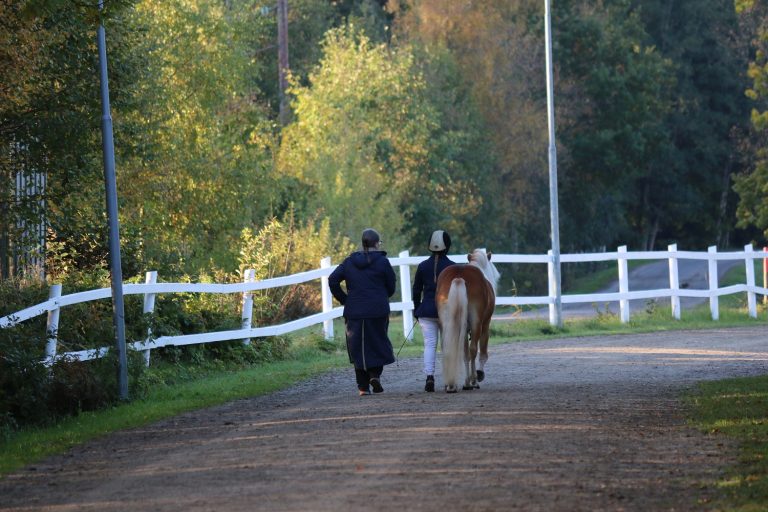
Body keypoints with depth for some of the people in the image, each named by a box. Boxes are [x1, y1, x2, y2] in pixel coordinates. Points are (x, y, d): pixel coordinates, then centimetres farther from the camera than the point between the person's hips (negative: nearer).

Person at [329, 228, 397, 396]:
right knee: (378, 343, 13)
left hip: (354, 312, 2)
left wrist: (343, 299, 6)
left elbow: (332, 280, -1)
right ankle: (375, 374, -8)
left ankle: (363, 387, 5)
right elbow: (391, 287, 1)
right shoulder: (382, 262, -4)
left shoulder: (349, 262, 5)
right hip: (378, 311, -2)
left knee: (358, 347, 7)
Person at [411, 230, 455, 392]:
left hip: (426, 311, 1)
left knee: (429, 344, 1)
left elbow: (416, 290, 6)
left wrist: (416, 310, 16)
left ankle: (429, 375, -16)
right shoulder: (452, 267, -5)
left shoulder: (422, 266, 1)